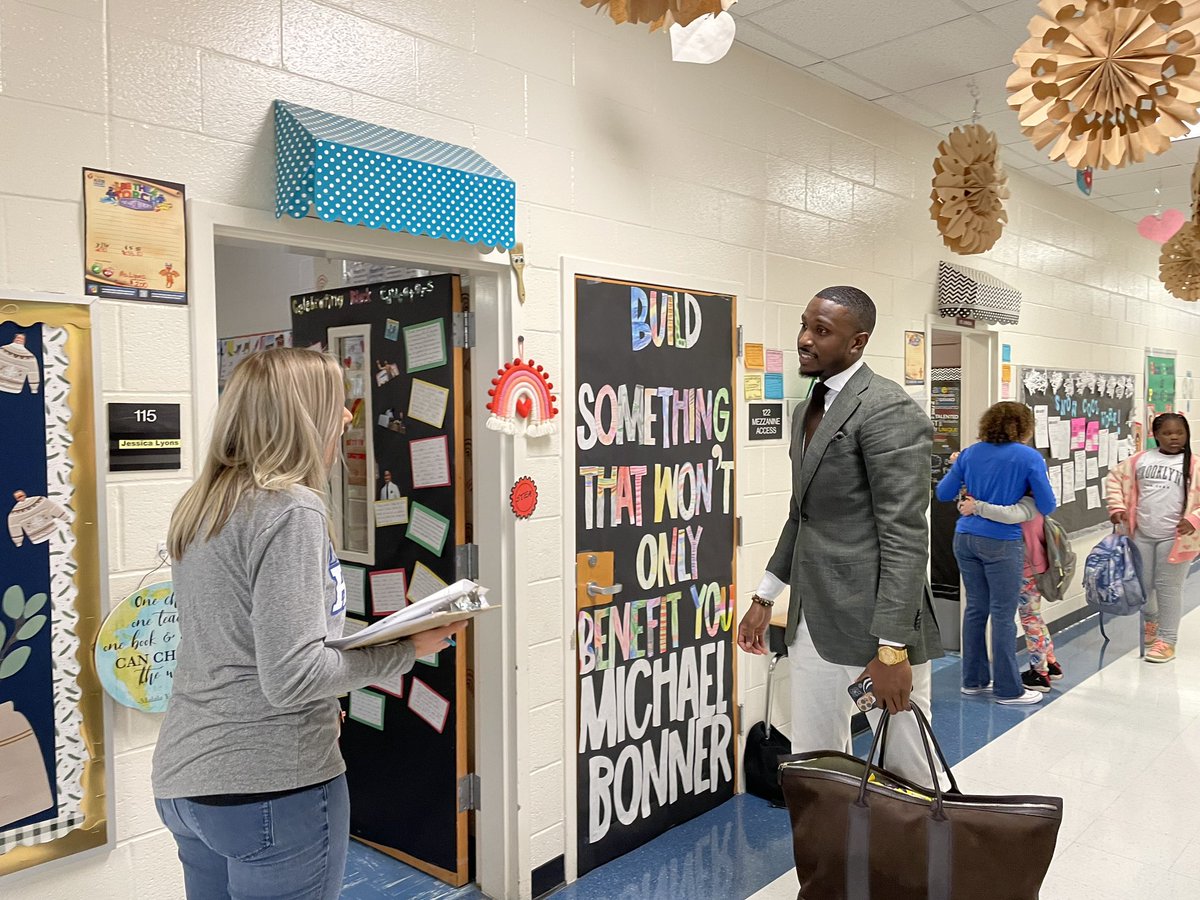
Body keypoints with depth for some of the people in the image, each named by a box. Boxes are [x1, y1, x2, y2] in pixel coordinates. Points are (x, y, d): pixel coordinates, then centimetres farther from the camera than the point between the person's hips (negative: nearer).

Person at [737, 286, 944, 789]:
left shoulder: (889, 410, -14)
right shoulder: (807, 411, 14)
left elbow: (905, 536, -19)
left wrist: (892, 647, -21)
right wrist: (765, 597, 18)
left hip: (872, 622, -8)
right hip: (811, 620, 8)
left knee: (907, 775, 6)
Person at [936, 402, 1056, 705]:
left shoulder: (970, 453, 6)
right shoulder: (1029, 457, -6)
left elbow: (943, 493, 10)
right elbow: (1047, 507, -5)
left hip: (966, 538, 5)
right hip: (1001, 543, -5)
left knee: (975, 608, 14)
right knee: (1003, 615, 2)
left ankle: (974, 679, 24)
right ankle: (1007, 689, 12)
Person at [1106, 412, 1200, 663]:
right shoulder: (1140, 460, 4)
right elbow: (1115, 477, 14)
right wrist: (1117, 507, 4)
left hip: (1174, 537, -3)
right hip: (1142, 534, 3)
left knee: (1168, 587, 3)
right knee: (1142, 584, 14)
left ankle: (1167, 640, 16)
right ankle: (1151, 620, 43)